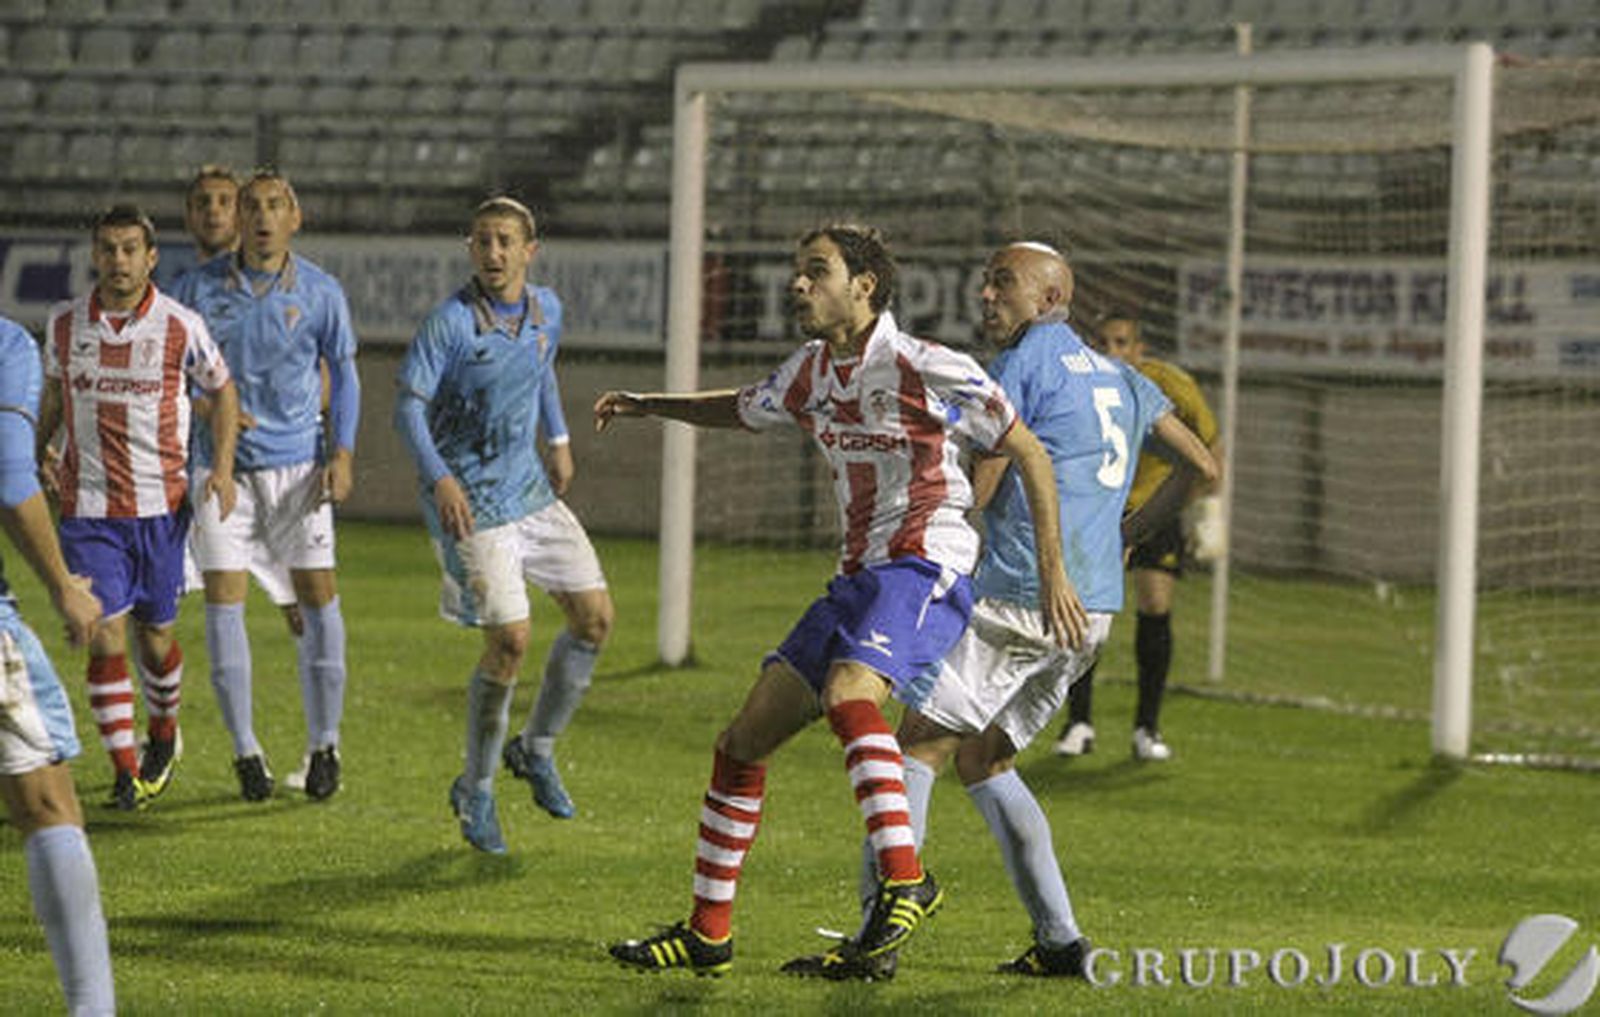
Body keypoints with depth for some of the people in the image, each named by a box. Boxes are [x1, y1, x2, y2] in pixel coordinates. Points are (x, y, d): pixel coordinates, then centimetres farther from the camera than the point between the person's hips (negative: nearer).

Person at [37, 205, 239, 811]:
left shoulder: (180, 327, -5)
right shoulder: (64, 323, 1)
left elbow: (222, 392, 8)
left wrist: (223, 467, -3)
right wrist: (35, 459, 13)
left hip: (160, 505, -1)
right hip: (87, 508, 1)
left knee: (155, 634, 9)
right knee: (105, 636, -9)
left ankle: (163, 735, 37)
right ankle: (125, 773, -3)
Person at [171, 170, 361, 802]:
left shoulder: (320, 293, 0)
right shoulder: (200, 289, -1)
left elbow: (343, 373, 9)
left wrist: (342, 455, 0)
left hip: (297, 464, 0)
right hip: (221, 464, 0)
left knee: (317, 597, -2)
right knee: (222, 601, -5)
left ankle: (323, 744, 11)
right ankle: (245, 750, 5)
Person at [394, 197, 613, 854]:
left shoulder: (546, 310, 4)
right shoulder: (451, 322, -16)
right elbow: (408, 405, -18)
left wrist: (558, 439, 24)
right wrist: (439, 478, -30)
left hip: (529, 489, 7)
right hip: (470, 499, -7)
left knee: (595, 616, 3)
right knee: (510, 641, -13)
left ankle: (536, 749, 22)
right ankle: (476, 789, 5)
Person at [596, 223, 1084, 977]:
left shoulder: (926, 371, -13)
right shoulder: (813, 370, 11)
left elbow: (1028, 453, -9)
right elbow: (743, 410, 33)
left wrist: (1052, 571, -13)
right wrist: (650, 406, 20)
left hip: (925, 568, -8)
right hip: (858, 576, 8)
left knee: (847, 694, -36)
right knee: (745, 740, 5)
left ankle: (904, 880, -32)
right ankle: (708, 933, 13)